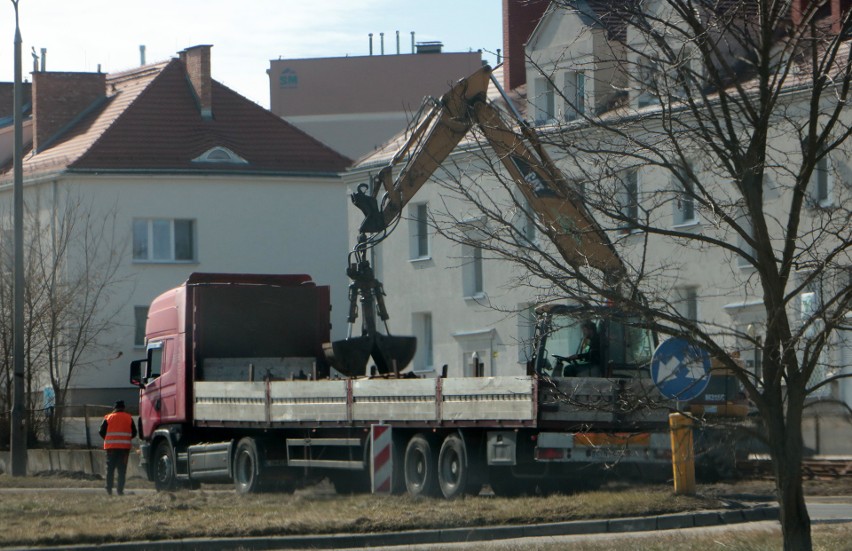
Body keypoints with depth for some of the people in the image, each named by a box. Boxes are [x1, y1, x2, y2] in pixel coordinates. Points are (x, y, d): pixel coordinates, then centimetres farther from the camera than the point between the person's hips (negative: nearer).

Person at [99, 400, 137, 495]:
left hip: (111, 446, 0)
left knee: (110, 469, 8)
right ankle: (120, 489, -4)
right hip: (125, 447, 0)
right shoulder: (129, 418, 4)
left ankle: (109, 489, 5)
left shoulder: (108, 418, 2)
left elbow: (101, 432, 0)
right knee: (122, 469, 2)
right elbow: (134, 433, 4)